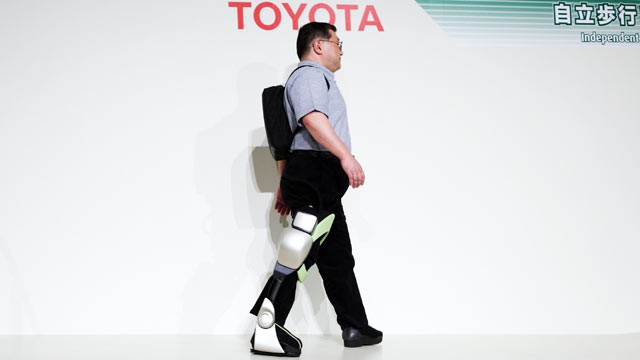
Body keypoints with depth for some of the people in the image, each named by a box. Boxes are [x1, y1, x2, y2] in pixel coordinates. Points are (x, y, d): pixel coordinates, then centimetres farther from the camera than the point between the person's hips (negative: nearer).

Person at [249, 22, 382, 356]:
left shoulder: (316, 78, 30)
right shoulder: (310, 74, -2)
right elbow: (312, 117, -23)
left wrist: (285, 184, 25)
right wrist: (346, 155, -30)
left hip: (317, 182, 11)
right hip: (314, 172, -11)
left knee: (338, 258, 11)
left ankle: (355, 329, 16)